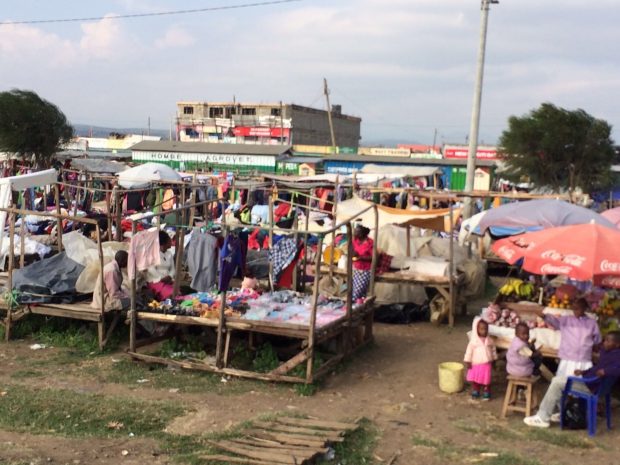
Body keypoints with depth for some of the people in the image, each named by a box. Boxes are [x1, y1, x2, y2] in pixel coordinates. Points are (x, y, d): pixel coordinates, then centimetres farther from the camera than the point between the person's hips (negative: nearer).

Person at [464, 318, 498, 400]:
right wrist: (467, 361, -10)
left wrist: (494, 360, 13)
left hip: (487, 364, 1)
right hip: (476, 364, -1)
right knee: (475, 379, 11)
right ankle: (475, 392, 28)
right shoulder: (473, 341, -11)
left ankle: (486, 393, 20)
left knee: (486, 380, 5)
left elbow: (493, 350, 10)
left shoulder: (490, 341, -2)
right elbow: (469, 351, -9)